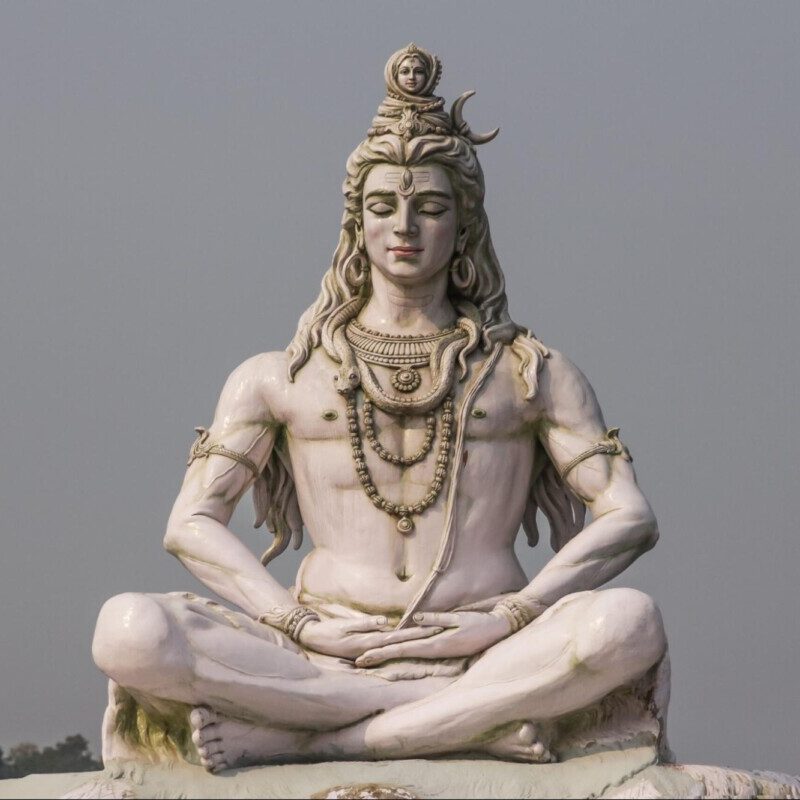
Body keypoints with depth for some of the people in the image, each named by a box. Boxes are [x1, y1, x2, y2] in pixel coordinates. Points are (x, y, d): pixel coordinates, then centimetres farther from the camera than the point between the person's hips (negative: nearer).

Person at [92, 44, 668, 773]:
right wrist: (303, 624, -8)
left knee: (626, 623, -34)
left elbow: (630, 519, 5)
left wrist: (507, 619, -10)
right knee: (129, 630, -28)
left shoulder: (530, 374, 14)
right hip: (324, 659, 0)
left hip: (486, 654, 0)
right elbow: (192, 524, 9)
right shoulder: (280, 379, 16)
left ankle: (283, 742, -30)